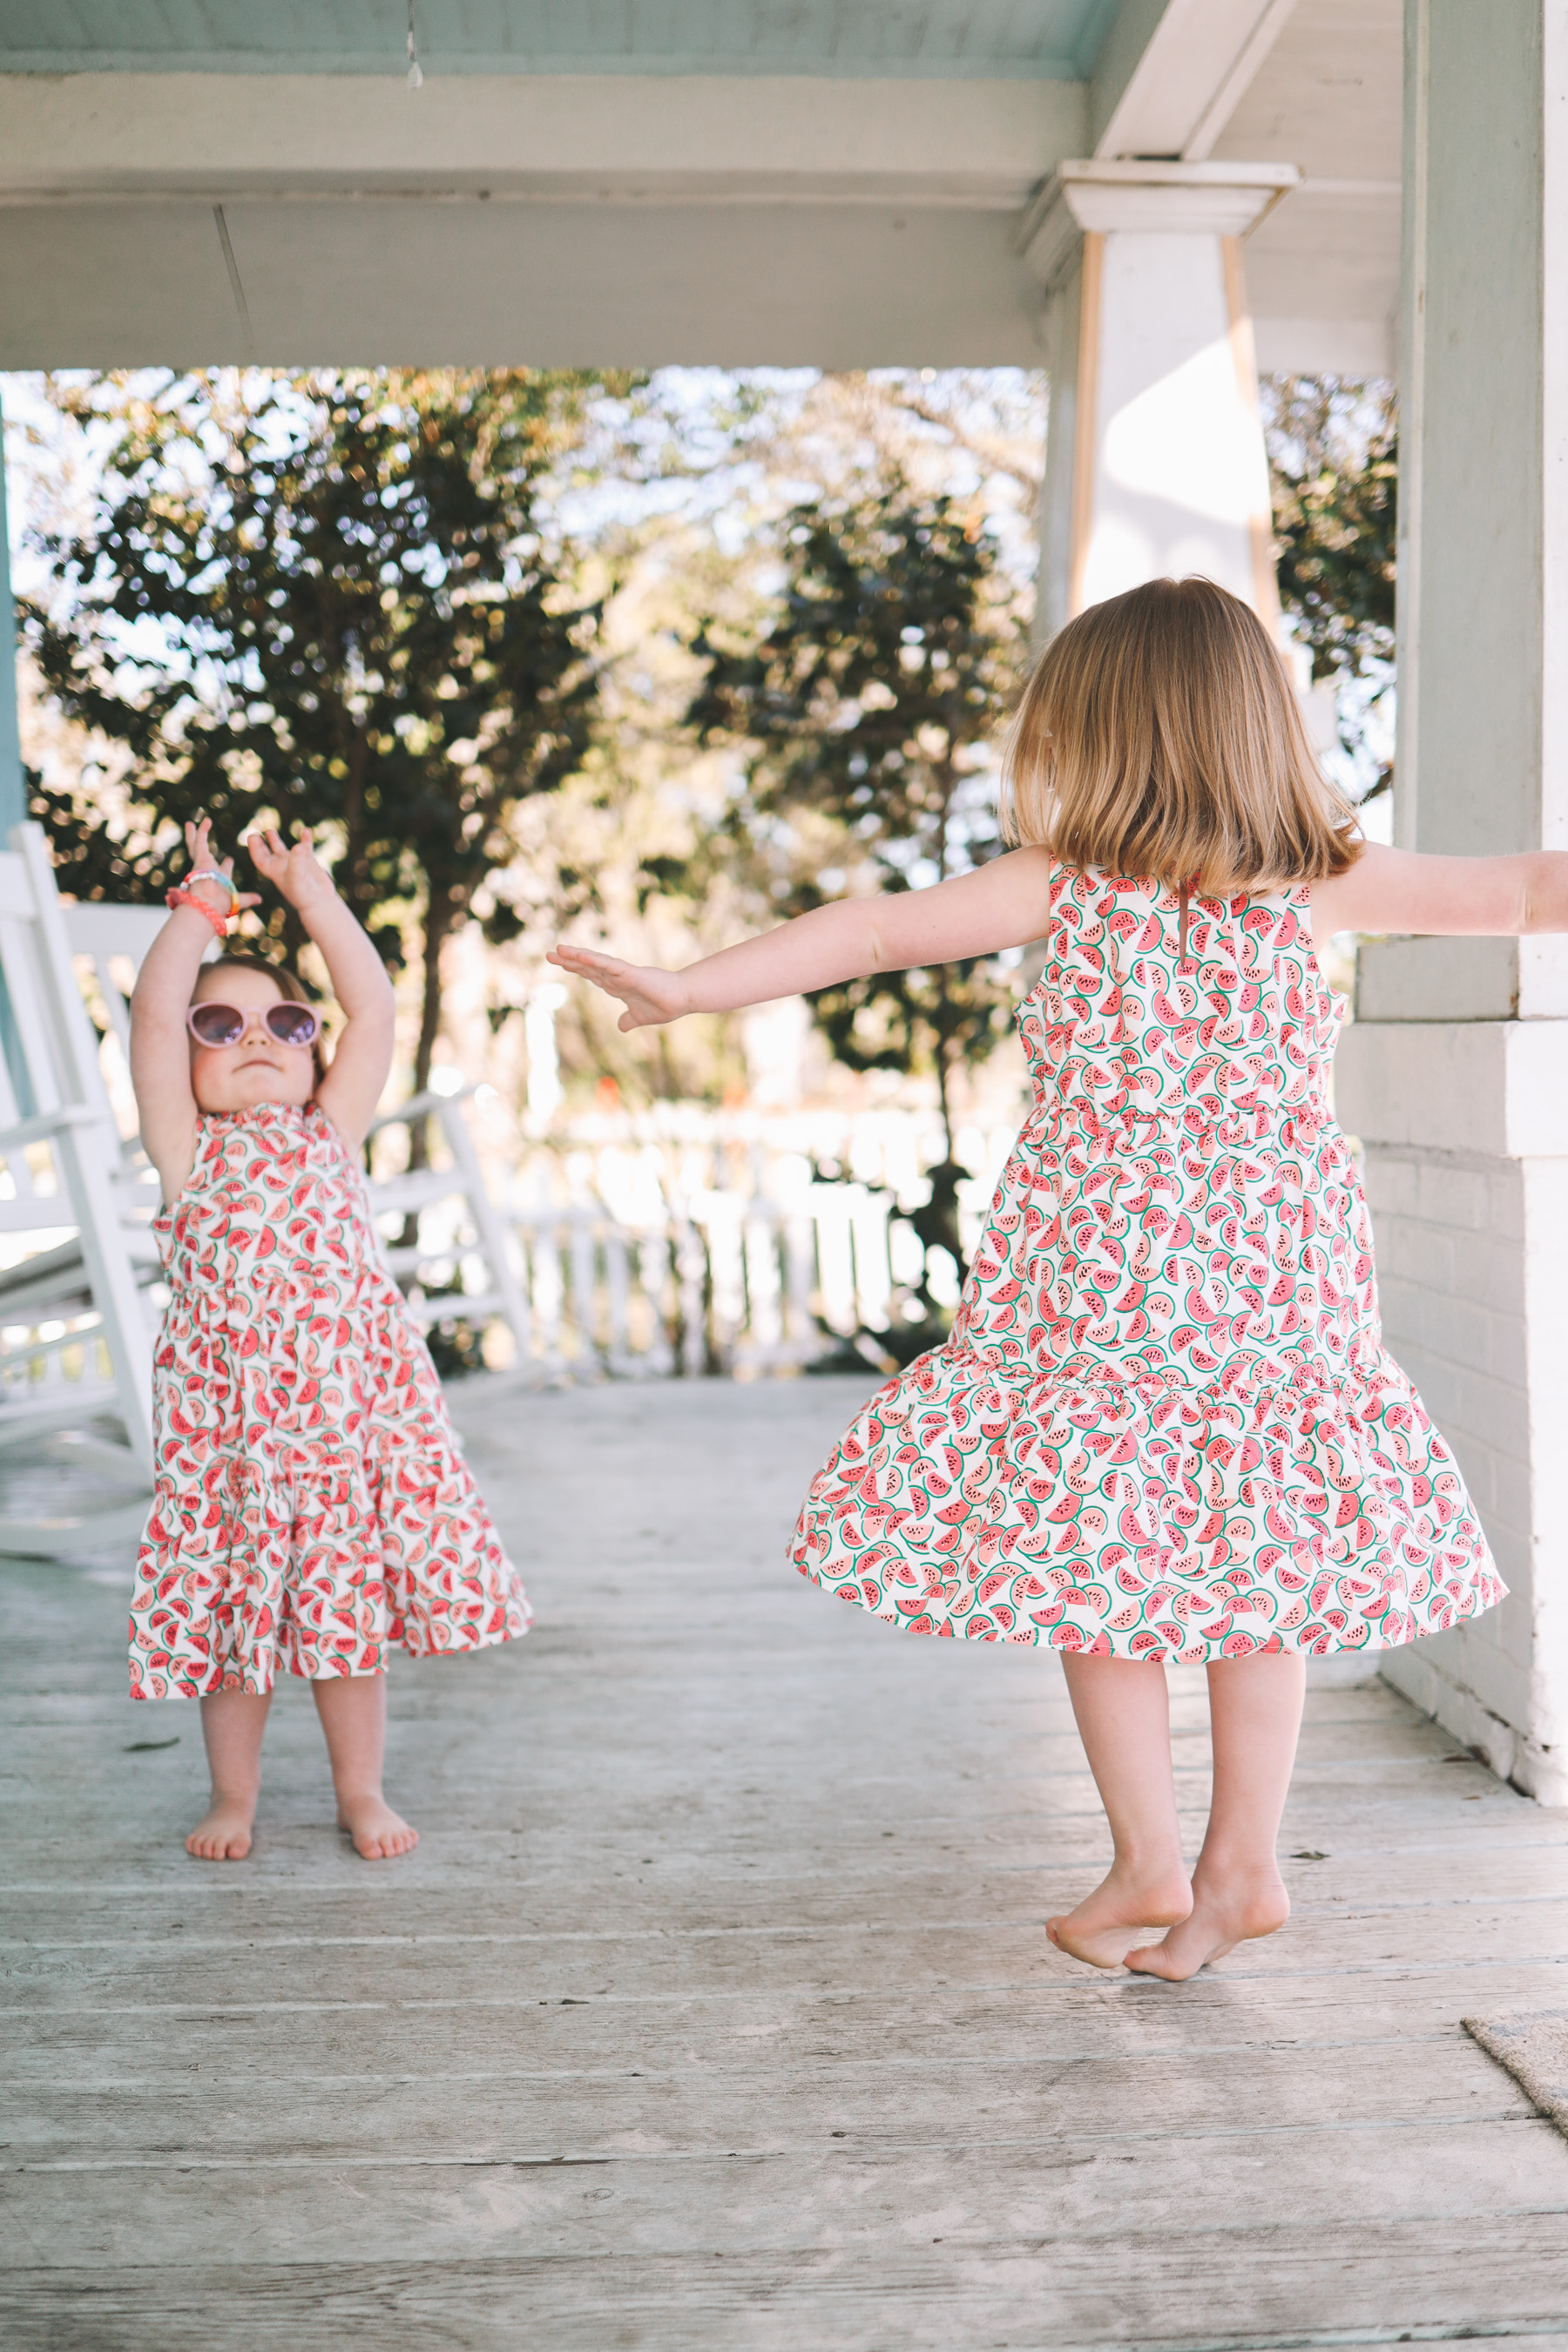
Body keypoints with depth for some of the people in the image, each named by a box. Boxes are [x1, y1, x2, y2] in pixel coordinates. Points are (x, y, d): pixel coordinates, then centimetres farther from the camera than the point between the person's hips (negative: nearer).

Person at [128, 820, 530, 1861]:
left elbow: (374, 1008, 5)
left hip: (353, 1397, 2)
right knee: (232, 1604, 8)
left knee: (354, 1599, 9)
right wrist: (203, 905, 1)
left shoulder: (332, 1134, 10)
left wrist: (314, 895, 7)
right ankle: (234, 1793, 27)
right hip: (228, 1407, -1)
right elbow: (152, 1013, -6)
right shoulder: (187, 1149, 4)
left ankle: (362, 1788, 25)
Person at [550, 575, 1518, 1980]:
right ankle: (1243, 1866, 19)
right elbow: (1524, 892, 5)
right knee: (1253, 1566, 11)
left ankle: (1150, 1865, 15)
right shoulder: (1324, 884, 0)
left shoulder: (1064, 886, -5)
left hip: (1102, 1288, -3)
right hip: (1278, 1286, 3)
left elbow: (872, 933, -7)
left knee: (1091, 1556, 9)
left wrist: (690, 989, -4)